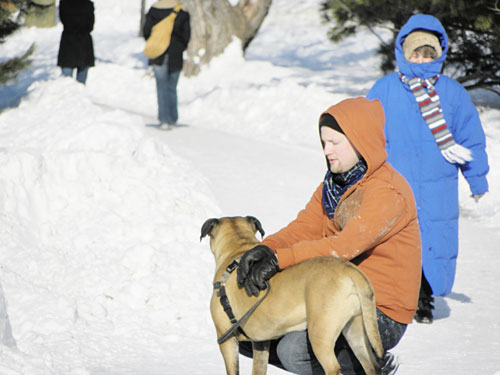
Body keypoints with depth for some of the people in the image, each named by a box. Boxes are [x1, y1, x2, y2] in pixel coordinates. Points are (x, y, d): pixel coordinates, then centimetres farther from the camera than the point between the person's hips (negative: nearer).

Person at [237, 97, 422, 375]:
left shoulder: (388, 192, -18)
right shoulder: (334, 184, 12)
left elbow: (346, 245, -30)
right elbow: (305, 227, 2)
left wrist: (279, 259, -36)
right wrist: (265, 249, -20)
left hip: (382, 317, -9)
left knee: (293, 351, -28)